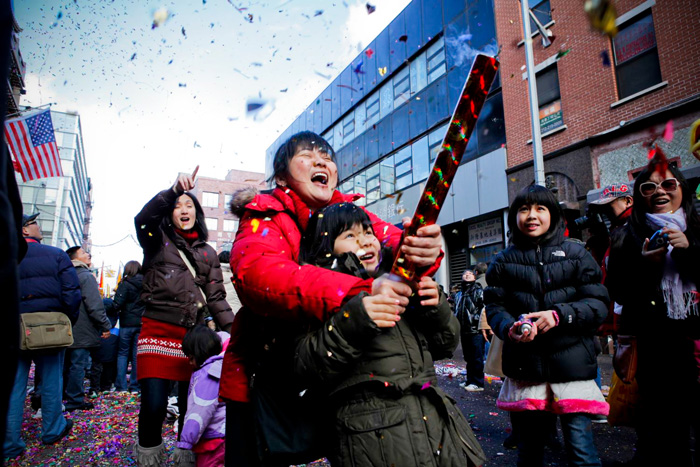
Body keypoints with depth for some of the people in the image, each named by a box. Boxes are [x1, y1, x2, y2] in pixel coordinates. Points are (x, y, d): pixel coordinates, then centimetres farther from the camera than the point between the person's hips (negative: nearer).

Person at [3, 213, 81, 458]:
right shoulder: (56, 254, -7)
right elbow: (72, 291, -12)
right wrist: (69, 321, 2)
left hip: (13, 331, 3)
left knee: (13, 386, 9)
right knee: (51, 381, 12)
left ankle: (10, 444, 13)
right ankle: (52, 431, 27)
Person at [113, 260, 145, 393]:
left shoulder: (125, 284, -10)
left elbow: (117, 304, -14)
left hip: (127, 323, -3)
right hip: (142, 323, 3)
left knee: (123, 353, 9)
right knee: (137, 355, 9)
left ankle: (121, 386, 10)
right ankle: (135, 386, 12)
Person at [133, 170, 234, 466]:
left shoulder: (207, 253, 14)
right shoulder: (157, 241, 7)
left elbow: (217, 299, 11)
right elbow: (143, 218, -16)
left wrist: (234, 332, -1)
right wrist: (174, 190, -27)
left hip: (193, 336, 3)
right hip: (157, 331, -2)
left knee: (190, 405, 6)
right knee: (153, 405, -9)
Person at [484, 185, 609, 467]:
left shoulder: (575, 254, 5)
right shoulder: (504, 261, 7)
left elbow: (598, 303, -1)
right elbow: (494, 306, 3)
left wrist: (560, 315, -17)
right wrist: (510, 328, -17)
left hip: (571, 365, -1)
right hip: (524, 366, 1)